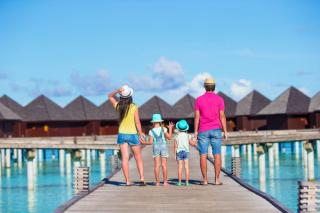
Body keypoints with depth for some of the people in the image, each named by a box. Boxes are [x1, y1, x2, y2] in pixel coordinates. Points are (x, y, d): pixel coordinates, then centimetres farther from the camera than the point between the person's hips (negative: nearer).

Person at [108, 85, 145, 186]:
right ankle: (142, 178, 3)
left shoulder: (118, 106, -2)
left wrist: (118, 91, -4)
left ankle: (127, 181, -3)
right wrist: (140, 133, -1)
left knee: (124, 158, 0)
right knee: (138, 157, 11)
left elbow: (110, 96, 13)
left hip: (122, 134, 2)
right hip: (132, 134, -2)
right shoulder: (134, 107, -12)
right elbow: (137, 122, -11)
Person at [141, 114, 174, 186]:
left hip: (156, 148, 0)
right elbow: (169, 137, -4)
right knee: (164, 165, 1)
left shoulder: (151, 131, -1)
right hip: (163, 147, 0)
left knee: (157, 165, 1)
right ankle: (165, 181, -1)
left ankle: (157, 182, -1)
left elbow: (150, 142, -5)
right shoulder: (163, 129, -3)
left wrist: (144, 142, 12)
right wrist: (170, 129, 6)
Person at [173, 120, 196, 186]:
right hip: (186, 151, 1)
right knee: (186, 167, 1)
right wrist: (194, 140, 25)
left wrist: (175, 154, 3)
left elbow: (175, 146, -4)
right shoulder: (187, 136, -1)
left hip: (179, 151, -1)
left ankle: (179, 181, -1)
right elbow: (193, 143, 4)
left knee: (180, 167, 0)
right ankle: (187, 181, -2)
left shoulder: (177, 136, -4)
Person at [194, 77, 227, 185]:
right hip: (216, 130, 0)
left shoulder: (199, 100, 1)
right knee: (217, 155, 2)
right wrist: (225, 131, 0)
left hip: (203, 131, 0)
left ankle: (205, 179, -1)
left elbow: (197, 117, -2)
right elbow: (222, 116, -4)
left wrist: (195, 131, 2)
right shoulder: (219, 99, -1)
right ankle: (217, 179, -2)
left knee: (203, 155, 2)